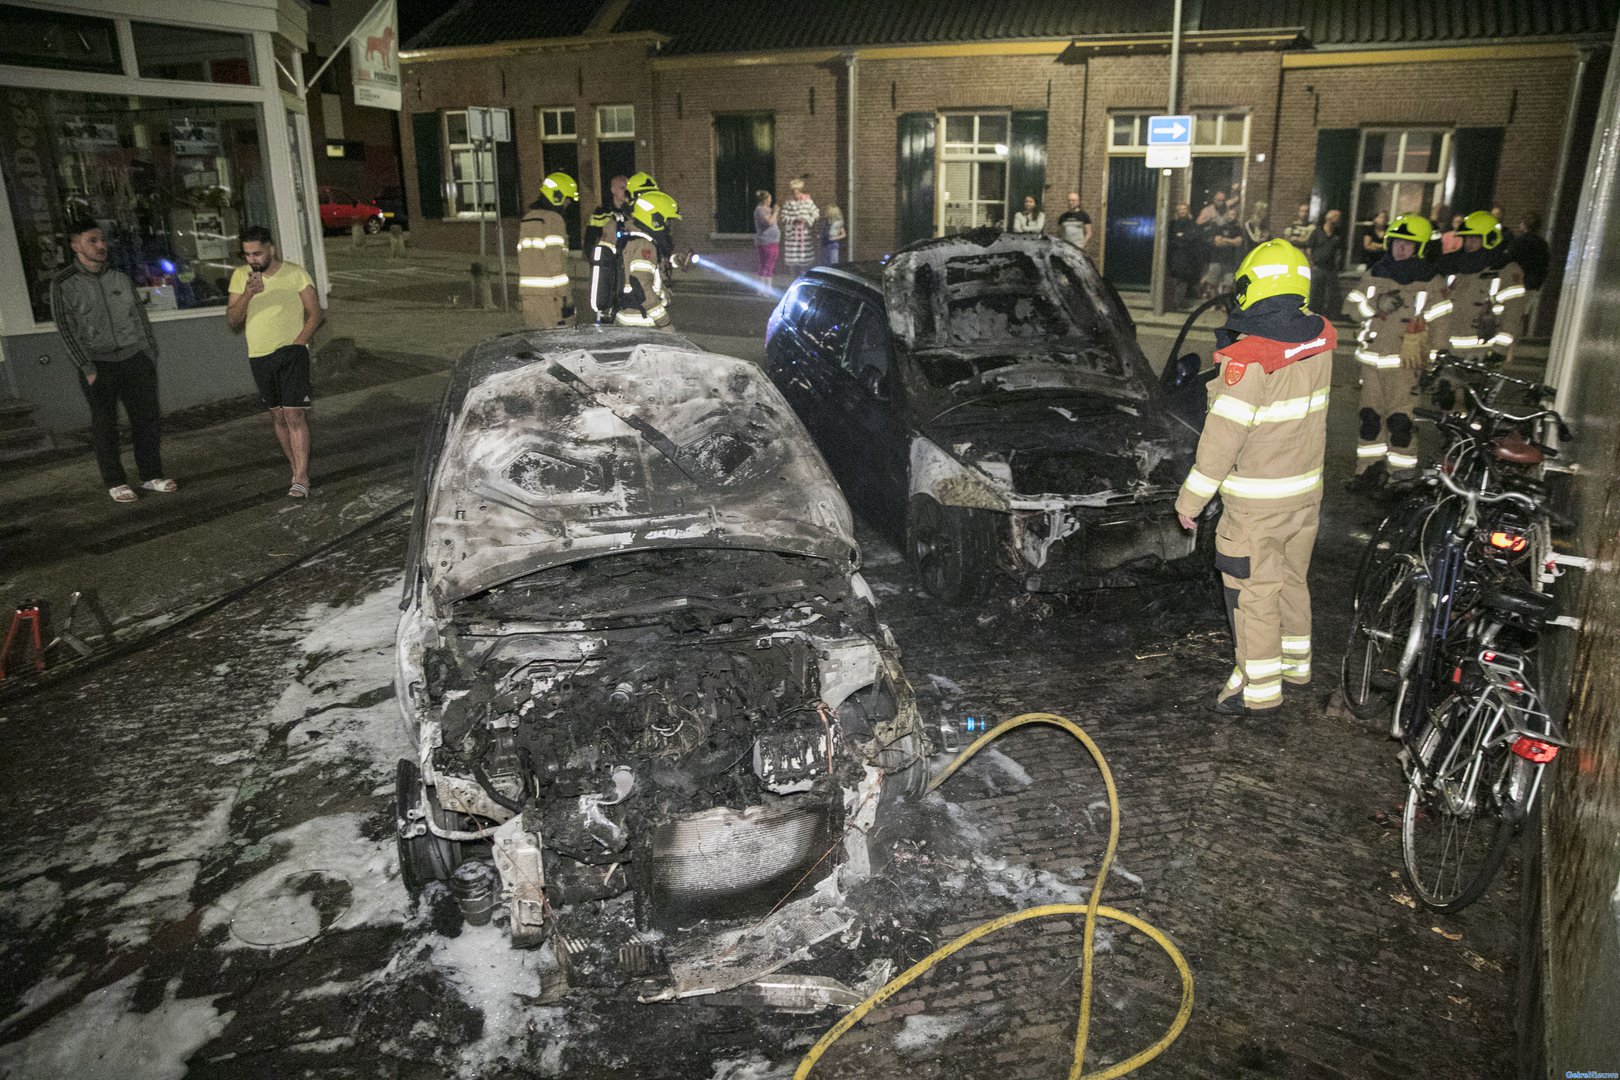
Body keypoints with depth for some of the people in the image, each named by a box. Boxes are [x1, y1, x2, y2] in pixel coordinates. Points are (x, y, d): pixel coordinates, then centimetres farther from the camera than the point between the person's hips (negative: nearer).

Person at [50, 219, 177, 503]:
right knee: (105, 426, 4)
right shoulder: (64, 284, -4)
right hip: (99, 365, -3)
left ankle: (151, 475, 16)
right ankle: (115, 482, 14)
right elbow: (66, 329, -6)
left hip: (136, 359, 3)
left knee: (148, 419, 4)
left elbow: (141, 317, 13)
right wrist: (87, 369, -12)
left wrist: (151, 356, 7)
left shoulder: (120, 277, 8)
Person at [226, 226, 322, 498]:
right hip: (259, 357, 4)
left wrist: (296, 343, -12)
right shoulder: (240, 276, 5)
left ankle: (301, 478, -13)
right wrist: (247, 295, -18)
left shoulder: (294, 273, -3)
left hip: (291, 353, -4)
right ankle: (298, 470, 20)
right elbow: (232, 320, -1)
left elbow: (315, 313, -1)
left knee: (294, 414, -13)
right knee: (278, 416, 10)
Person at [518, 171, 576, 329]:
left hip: (527, 292, 8)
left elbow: (522, 258, 19)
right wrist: (567, 296, -14)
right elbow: (556, 261, -15)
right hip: (548, 293, -8)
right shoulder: (553, 219, -9)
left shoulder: (527, 219, 18)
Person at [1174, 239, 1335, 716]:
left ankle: (1259, 686, 12)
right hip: (1307, 489, 8)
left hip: (1257, 500, -8)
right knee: (1292, 578, 22)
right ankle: (1295, 662, 38)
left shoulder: (1248, 357, -23)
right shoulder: (1320, 338, -1)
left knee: (1253, 590, 3)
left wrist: (1190, 499, -12)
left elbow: (1223, 435, -21)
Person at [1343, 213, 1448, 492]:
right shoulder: (1374, 274, 10)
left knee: (1399, 420, -6)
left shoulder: (1431, 281, -1)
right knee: (1370, 416, 9)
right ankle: (1370, 468, 20)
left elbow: (1440, 324, -1)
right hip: (1372, 357, 4)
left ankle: (1402, 476, 3)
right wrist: (1377, 306, -8)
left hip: (1405, 361, -4)